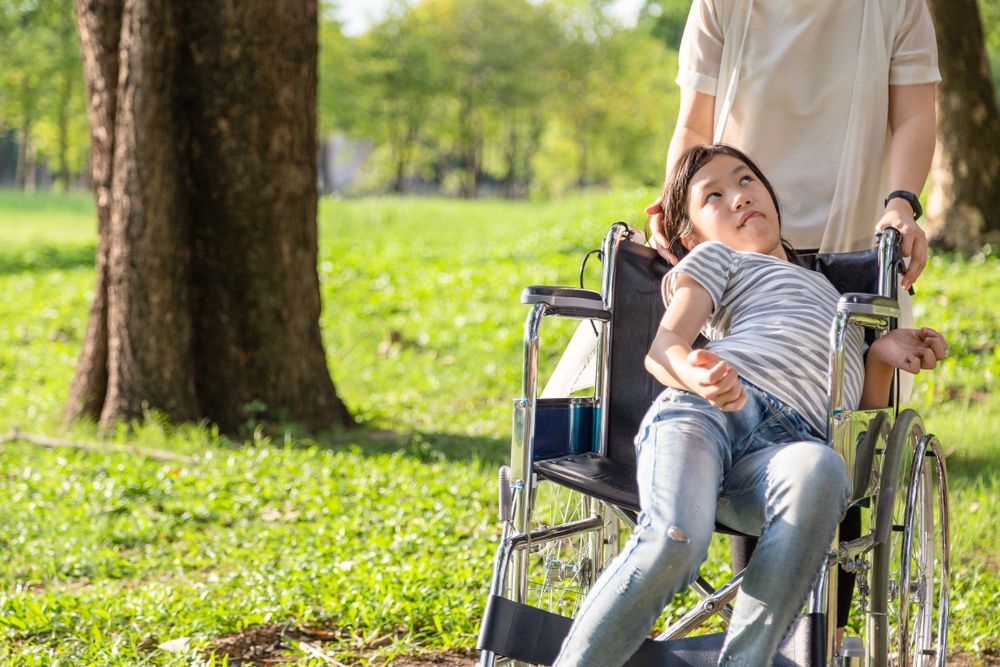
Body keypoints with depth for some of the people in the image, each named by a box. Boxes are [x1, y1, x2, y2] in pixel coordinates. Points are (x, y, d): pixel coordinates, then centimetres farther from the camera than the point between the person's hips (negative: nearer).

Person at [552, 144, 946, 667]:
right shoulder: (716, 258, 31)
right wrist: (696, 375, -15)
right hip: (701, 408, -2)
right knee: (676, 541, -36)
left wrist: (883, 356, 16)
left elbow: (866, 413, 38)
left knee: (820, 471, -38)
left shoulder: (829, 293, 44)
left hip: (780, 445, 2)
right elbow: (663, 346, 10)